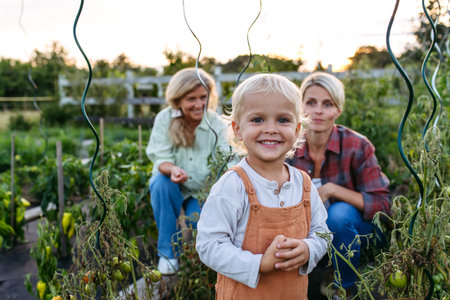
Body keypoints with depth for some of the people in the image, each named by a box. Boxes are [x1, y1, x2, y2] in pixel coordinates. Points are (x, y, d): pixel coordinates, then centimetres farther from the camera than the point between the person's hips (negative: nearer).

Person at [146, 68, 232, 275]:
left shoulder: (216, 123, -10)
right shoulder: (165, 119, -12)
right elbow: (161, 159, -17)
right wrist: (173, 170, -41)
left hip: (202, 190, 0)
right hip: (171, 187, 0)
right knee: (162, 183, -34)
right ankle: (167, 252, -17)